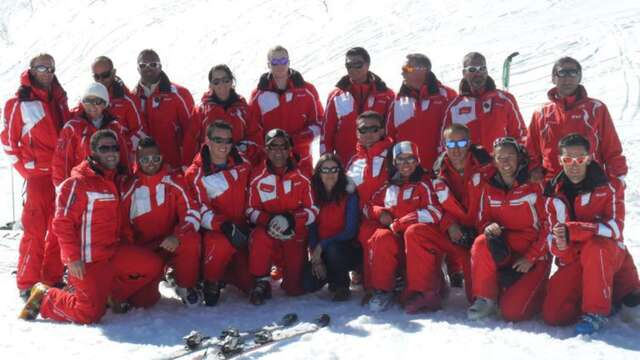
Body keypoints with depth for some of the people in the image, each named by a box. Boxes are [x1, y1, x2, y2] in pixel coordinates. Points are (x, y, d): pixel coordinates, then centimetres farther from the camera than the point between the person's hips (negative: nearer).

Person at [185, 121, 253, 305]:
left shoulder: (243, 165, 5)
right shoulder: (195, 174, -7)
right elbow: (200, 211, -15)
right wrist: (225, 226, -30)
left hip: (242, 229, 4)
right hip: (212, 231, -4)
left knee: (251, 282, -7)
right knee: (222, 243, -39)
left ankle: (226, 274, 27)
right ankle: (211, 283, -11)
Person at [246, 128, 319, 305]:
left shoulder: (301, 178, 0)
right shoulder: (258, 178, -1)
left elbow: (312, 211, -1)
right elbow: (251, 211, -2)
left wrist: (291, 219, -20)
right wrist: (269, 221, -22)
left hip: (295, 233, 0)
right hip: (266, 230, 0)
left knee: (294, 289, -7)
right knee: (259, 237, -37)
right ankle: (261, 282, -16)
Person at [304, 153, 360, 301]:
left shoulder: (349, 196, -10)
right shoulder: (314, 196, 0)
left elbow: (350, 232, -13)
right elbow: (311, 228, -1)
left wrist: (322, 246, -20)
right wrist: (315, 258, -12)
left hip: (347, 249, -3)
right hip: (320, 251, 3)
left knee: (332, 249, -36)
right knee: (309, 284, -18)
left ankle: (342, 286, -7)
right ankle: (329, 274, 18)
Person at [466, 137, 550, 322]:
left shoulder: (533, 185, -8)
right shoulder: (488, 188, 3)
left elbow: (548, 225, -7)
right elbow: (483, 220, 8)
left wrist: (530, 258, -13)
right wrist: (489, 227, -17)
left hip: (534, 256, -3)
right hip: (503, 251, 4)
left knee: (512, 311, -20)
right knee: (481, 243, -32)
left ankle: (536, 291, 14)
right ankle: (485, 299, -13)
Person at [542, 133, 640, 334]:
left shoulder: (609, 187, -6)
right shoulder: (554, 195, 4)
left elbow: (614, 228, -19)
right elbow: (553, 236, 4)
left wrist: (572, 231, -30)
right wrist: (561, 246, -22)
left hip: (610, 255, -4)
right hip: (574, 261, 4)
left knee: (594, 247, -40)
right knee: (553, 315, -14)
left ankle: (596, 312, -24)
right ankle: (613, 296, 11)